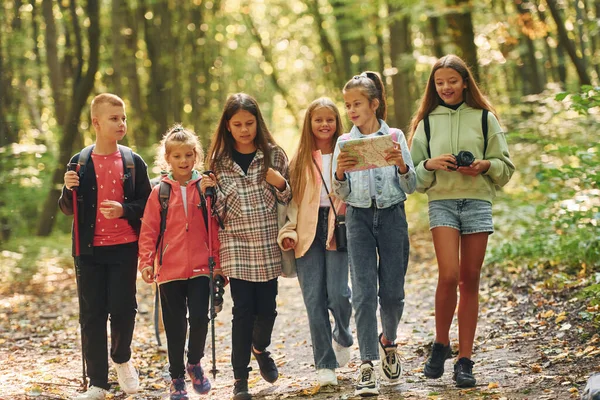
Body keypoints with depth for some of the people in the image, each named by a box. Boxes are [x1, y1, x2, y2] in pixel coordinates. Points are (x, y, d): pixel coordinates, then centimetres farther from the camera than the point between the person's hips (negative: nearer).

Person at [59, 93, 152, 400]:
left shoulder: (133, 162, 2)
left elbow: (147, 204, 2)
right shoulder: (80, 162, 1)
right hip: (89, 249, 0)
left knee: (123, 308, 0)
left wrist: (124, 210, -17)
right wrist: (68, 189, -14)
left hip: (124, 248, 0)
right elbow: (67, 209, 7)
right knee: (92, 314, 2)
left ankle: (121, 357, 31)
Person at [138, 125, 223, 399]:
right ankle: (177, 377, 20)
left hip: (200, 267, 0)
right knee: (175, 325, 6)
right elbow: (148, 231, 1)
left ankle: (194, 363, 17)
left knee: (199, 318, -10)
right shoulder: (159, 192, 2)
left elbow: (216, 228, 5)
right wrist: (146, 262, -7)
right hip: (169, 269, 0)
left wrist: (218, 263, 3)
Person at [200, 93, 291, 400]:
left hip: (269, 245, 1)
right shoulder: (219, 161, 2)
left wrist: (280, 184, -12)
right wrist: (209, 190, -15)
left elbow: (288, 199, 8)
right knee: (243, 310, -2)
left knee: (266, 307, 7)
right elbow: (220, 212, 3)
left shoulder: (273, 155, 2)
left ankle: (260, 348, 40)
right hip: (237, 245, -1)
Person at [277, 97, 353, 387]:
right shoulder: (300, 161, 13)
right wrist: (288, 232, 0)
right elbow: (292, 200, 11)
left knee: (337, 292, -13)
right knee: (314, 299, -2)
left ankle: (342, 338, 20)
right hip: (308, 232, 2)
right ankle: (325, 364, 8)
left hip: (338, 228, -2)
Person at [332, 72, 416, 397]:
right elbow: (341, 194, 3)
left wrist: (402, 166, -18)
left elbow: (411, 187, 1)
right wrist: (339, 173, -17)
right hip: (359, 218, 0)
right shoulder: (344, 143, 6)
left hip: (392, 215, 0)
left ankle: (387, 341, 33)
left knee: (392, 292, 4)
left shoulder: (395, 137, 4)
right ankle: (367, 364, -6)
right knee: (364, 292, -8)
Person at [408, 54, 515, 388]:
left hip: (478, 201, 1)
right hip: (442, 201, 0)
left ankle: (465, 360, 7)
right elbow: (414, 176, 11)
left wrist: (486, 165, -11)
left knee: (470, 281, 2)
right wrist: (430, 165, -9)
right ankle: (441, 345, 4)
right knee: (449, 276, -18)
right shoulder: (426, 122, 9)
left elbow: (506, 166, 9)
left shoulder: (484, 118, 7)